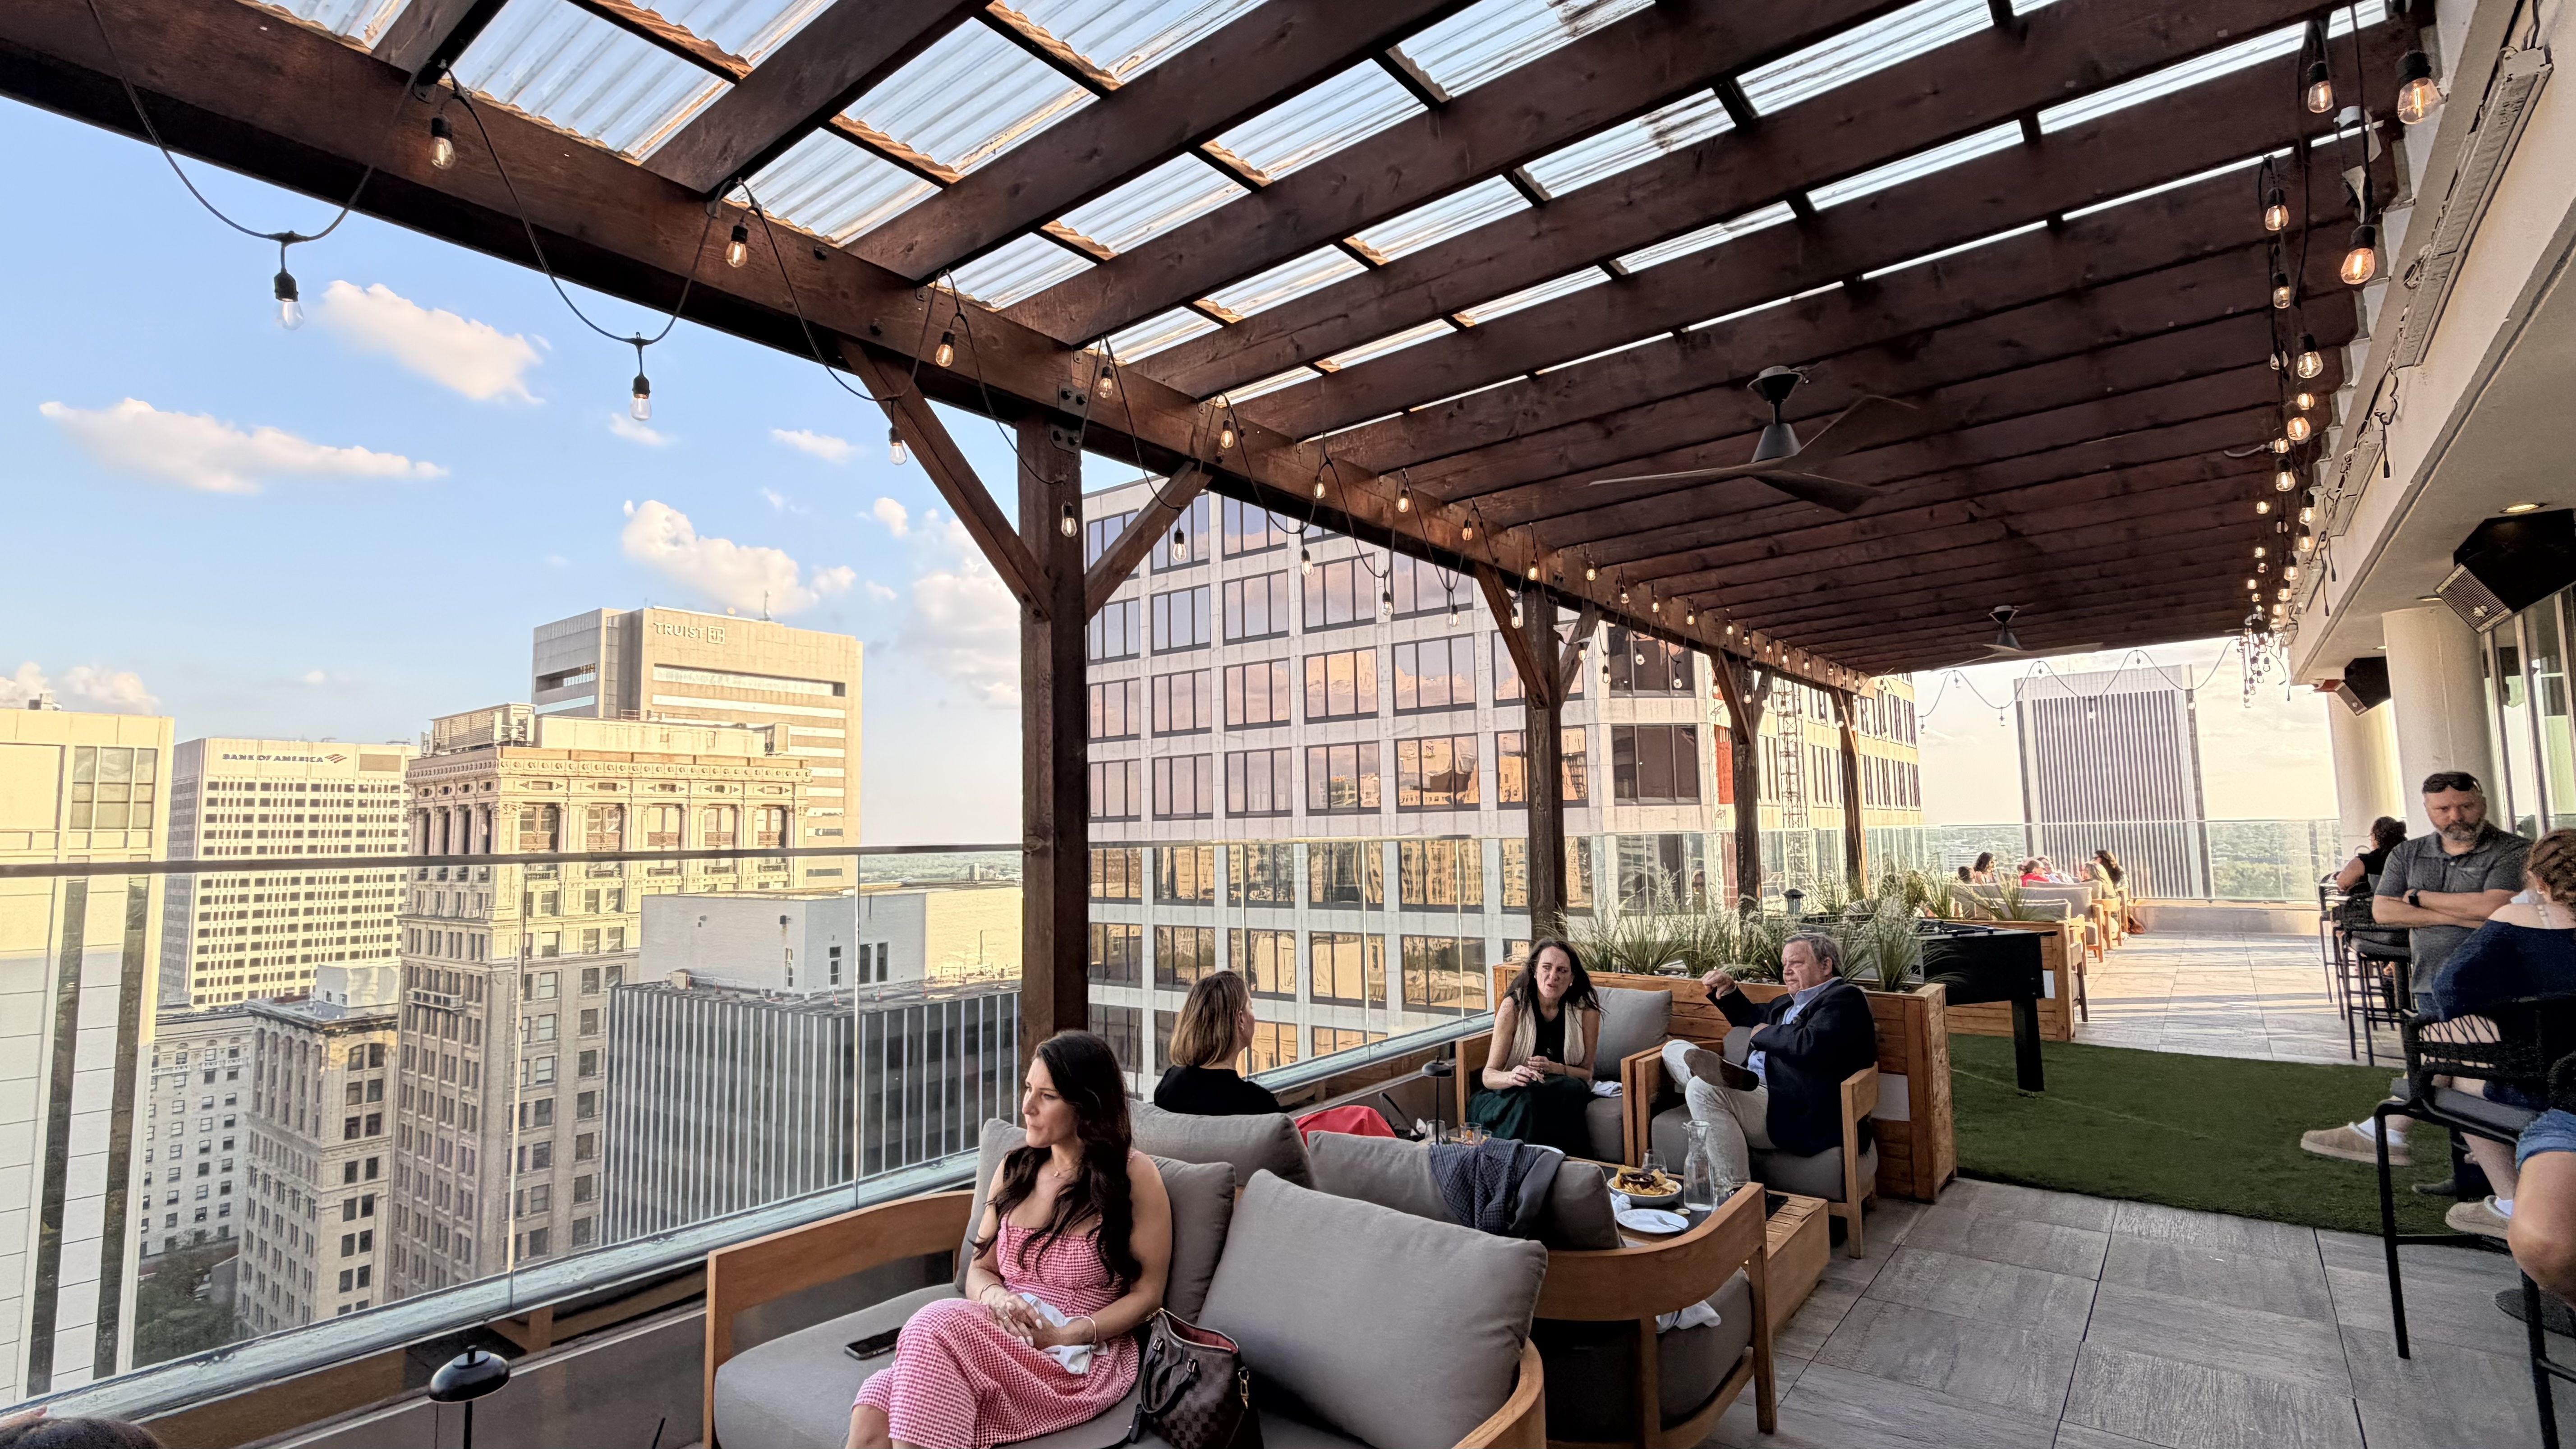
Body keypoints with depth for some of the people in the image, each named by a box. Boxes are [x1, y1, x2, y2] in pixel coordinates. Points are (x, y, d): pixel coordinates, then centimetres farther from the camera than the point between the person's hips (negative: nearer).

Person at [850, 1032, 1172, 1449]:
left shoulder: (1134, 1175, -4)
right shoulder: (1015, 1168, 13)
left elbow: (1147, 1294, -2)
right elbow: (980, 1269, 16)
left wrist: (1069, 1335, -16)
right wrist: (997, 1299, -8)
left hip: (1081, 1363, -4)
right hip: (1002, 1339, 4)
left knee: (940, 1327, -31)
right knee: (874, 1411, -28)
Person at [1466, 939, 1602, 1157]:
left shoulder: (1586, 1011, -8)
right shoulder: (1513, 1006, -13)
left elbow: (1586, 1073, 1)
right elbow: (1489, 1075, -13)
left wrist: (1554, 1069, -21)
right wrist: (1511, 1077, -37)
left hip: (1564, 1095, 2)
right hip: (1511, 1095, -2)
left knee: (1574, 1089, -32)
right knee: (1527, 1099, -36)